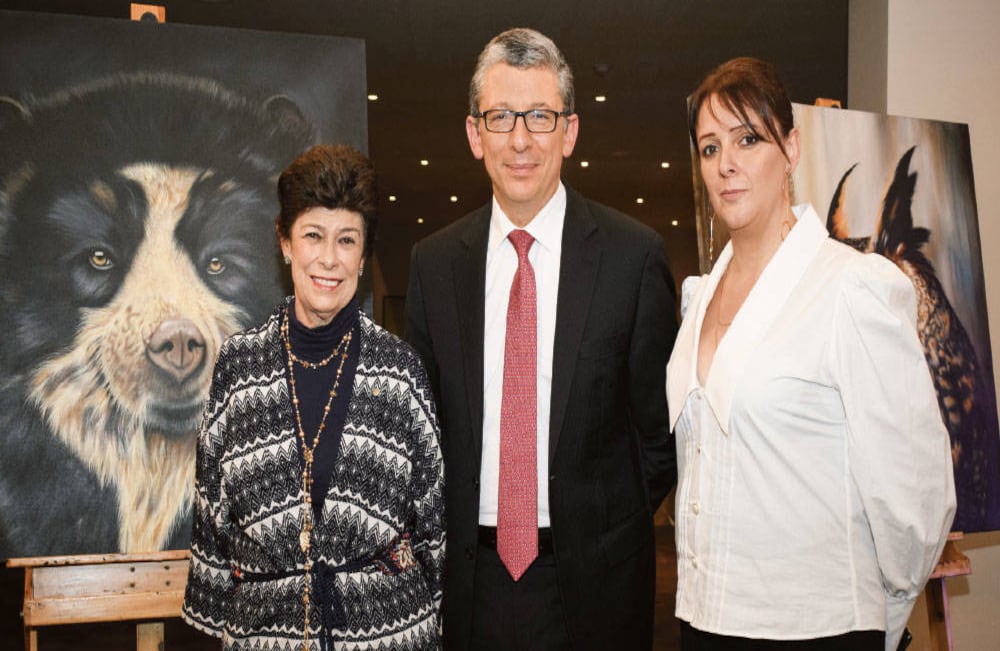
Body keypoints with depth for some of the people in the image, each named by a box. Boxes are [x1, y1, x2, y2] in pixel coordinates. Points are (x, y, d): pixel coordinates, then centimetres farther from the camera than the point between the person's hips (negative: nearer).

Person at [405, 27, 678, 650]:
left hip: (592, 579, -2)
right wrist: (446, 537, 1)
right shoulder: (434, 262, 1)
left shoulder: (634, 253, -8)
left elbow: (660, 423, -2)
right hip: (472, 575, 3)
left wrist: (611, 528, -2)